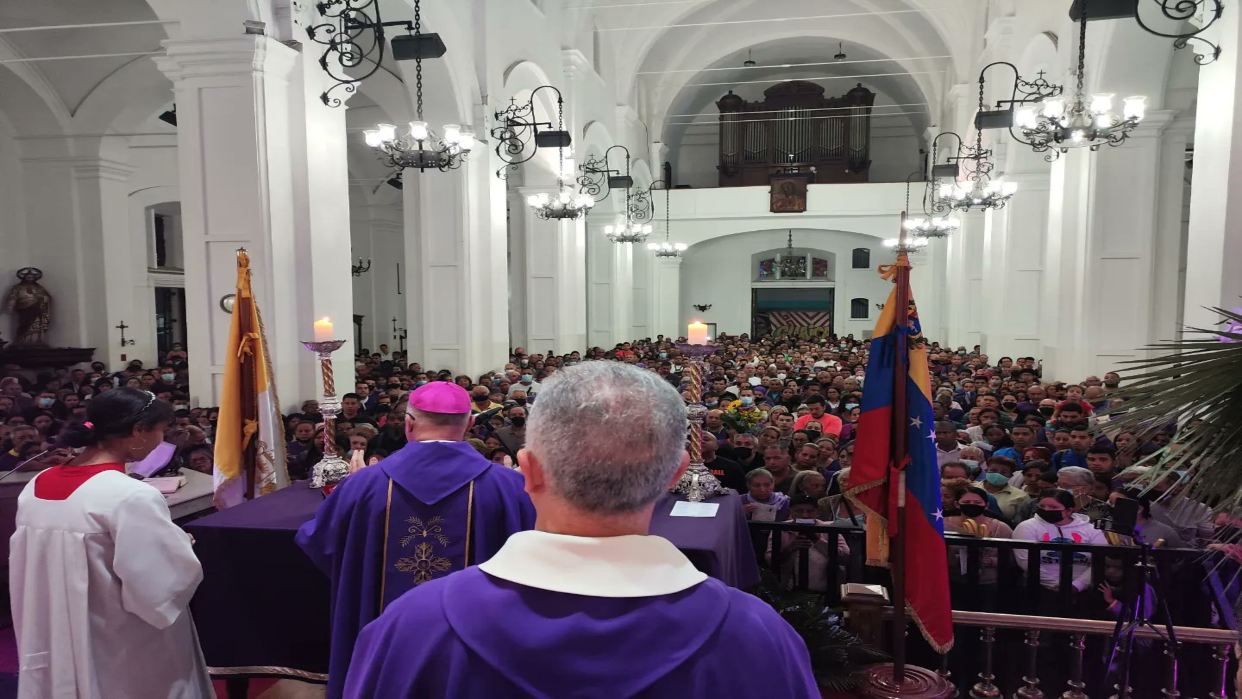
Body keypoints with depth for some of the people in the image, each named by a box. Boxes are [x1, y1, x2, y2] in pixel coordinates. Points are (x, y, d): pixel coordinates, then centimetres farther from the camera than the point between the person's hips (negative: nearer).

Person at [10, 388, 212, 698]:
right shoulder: (133, 497, -26)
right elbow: (173, 582, -24)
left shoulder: (35, 487, -1)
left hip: (52, 647, 7)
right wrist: (180, 546, -5)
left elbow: (27, 570, 11)